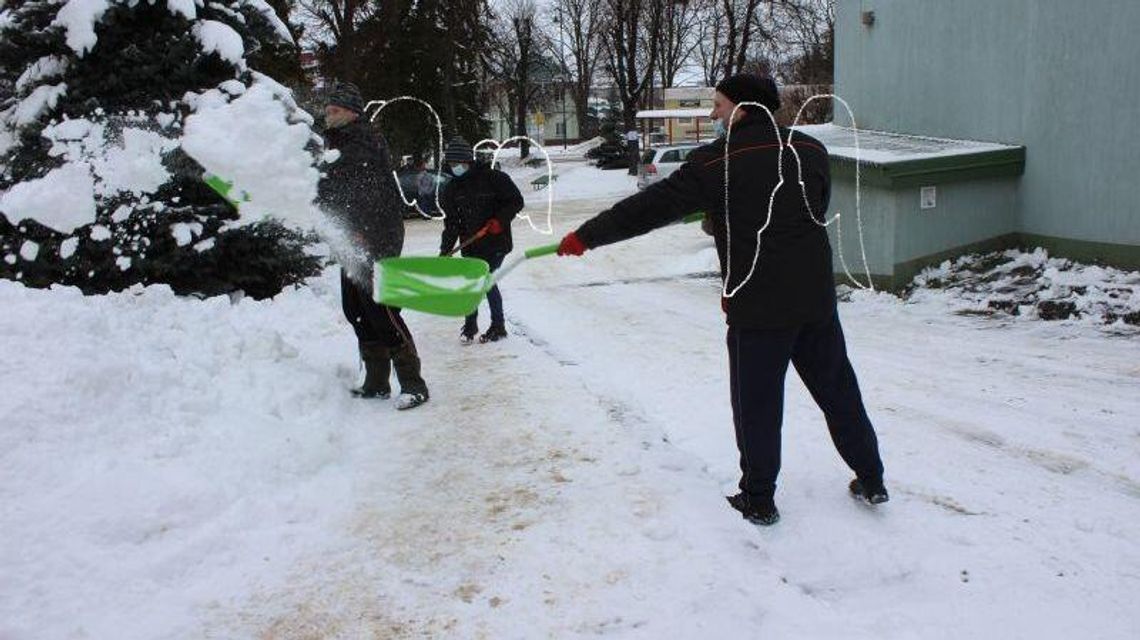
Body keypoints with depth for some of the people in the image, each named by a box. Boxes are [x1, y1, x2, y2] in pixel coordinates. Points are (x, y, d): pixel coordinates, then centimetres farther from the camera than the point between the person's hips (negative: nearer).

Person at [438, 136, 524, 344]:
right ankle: (470, 324, 24)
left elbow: (516, 200, -6)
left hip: (496, 242, -5)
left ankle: (498, 327, 6)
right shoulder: (452, 188, 7)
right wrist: (445, 251, 0)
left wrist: (500, 220, -20)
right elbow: (451, 223, 7)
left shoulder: (492, 178, -10)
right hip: (470, 244, 5)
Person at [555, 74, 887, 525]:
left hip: (758, 306, -5)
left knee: (756, 403, 8)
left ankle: (758, 498, 18)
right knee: (837, 389, 18)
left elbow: (652, 207, -8)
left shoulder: (716, 162, -9)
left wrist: (586, 236, 0)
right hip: (817, 296, 5)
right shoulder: (811, 150, 5)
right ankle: (871, 479, 29)